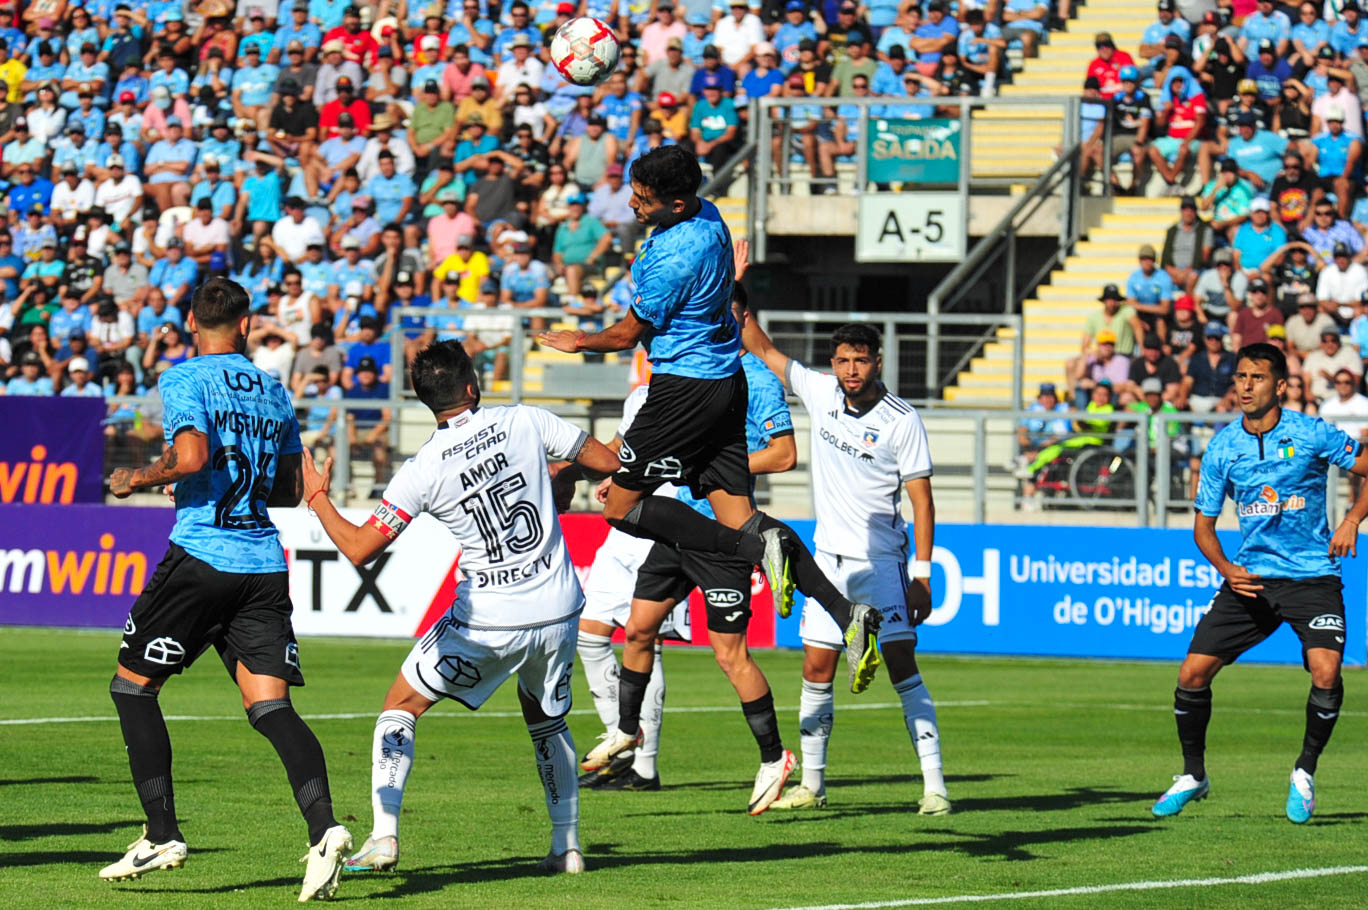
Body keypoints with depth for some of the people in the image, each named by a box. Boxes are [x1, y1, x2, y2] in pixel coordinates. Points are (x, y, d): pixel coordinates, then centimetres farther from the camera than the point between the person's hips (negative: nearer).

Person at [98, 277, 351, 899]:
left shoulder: (185, 380, -2)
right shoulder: (274, 392, 16)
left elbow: (191, 455, -19)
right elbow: (291, 490, 20)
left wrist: (136, 479, -2)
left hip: (201, 557, -5)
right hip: (265, 565, 5)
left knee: (133, 684, 10)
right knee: (271, 704, -2)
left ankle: (162, 835, 5)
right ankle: (323, 826, -24)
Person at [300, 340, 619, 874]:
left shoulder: (422, 470, -10)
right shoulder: (524, 423, -4)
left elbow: (359, 550, -7)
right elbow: (608, 462, 5)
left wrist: (317, 498, 8)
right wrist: (565, 469, 26)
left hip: (488, 622, -3)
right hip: (558, 610, 3)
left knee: (400, 707, 12)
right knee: (547, 720, 27)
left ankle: (383, 835, -1)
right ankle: (567, 846, 23)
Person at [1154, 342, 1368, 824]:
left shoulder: (1312, 433, -7)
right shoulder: (1222, 446, 2)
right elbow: (1204, 522, 9)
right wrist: (1226, 568, -8)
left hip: (1312, 578, -3)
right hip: (1251, 579, 3)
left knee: (1326, 673, -24)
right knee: (1192, 674, -6)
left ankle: (1305, 772, 0)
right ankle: (1193, 776, 17)